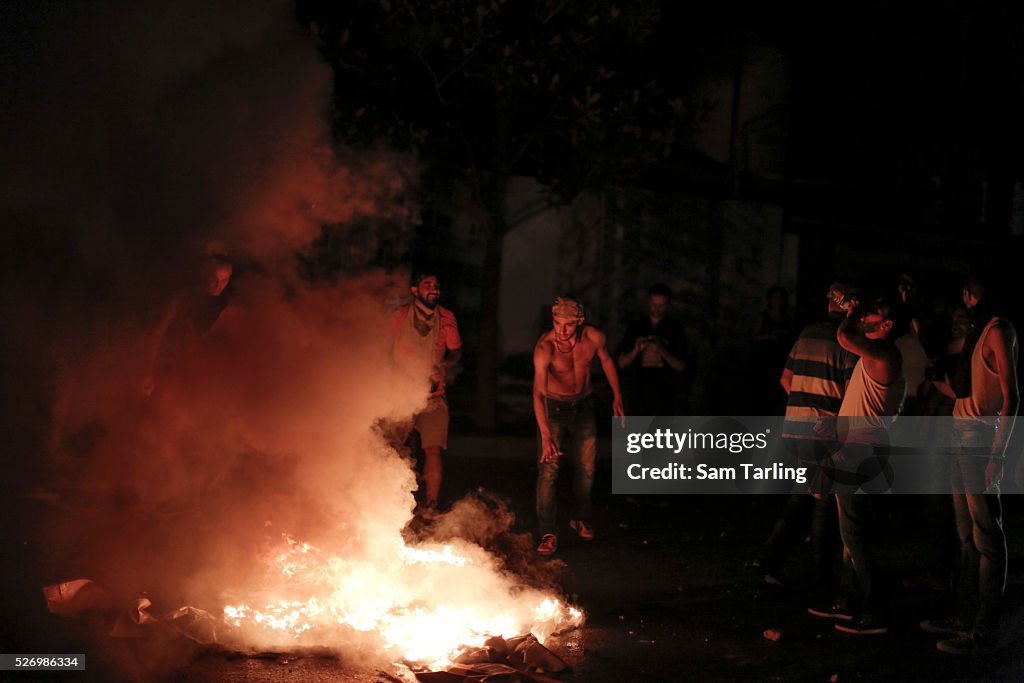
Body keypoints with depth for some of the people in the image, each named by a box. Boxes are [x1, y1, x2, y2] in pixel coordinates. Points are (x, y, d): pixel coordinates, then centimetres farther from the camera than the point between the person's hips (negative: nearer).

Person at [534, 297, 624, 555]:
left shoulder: (594, 337, -18)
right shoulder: (544, 347, -31)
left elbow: (606, 360, 6)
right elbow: (538, 392, -40)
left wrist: (617, 397, 8)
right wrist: (545, 435, -50)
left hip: (583, 406, 4)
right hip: (553, 408, -4)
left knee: (586, 468, 11)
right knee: (548, 470, -13)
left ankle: (582, 518, 35)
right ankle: (548, 533, -8)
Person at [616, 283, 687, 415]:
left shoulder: (675, 329, 2)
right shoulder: (635, 327, 6)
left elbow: (681, 366, -3)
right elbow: (621, 363, 5)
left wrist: (662, 351, -20)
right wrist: (635, 351, -15)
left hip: (664, 394, -1)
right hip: (638, 392, 2)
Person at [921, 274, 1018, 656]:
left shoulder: (999, 331, -10)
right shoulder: (975, 331, 17)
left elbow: (1011, 397, -16)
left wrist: (997, 454, -20)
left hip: (981, 442, -10)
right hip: (961, 439, 10)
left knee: (986, 537, -6)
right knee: (968, 535, 13)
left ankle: (984, 632, -3)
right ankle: (966, 617, 21)